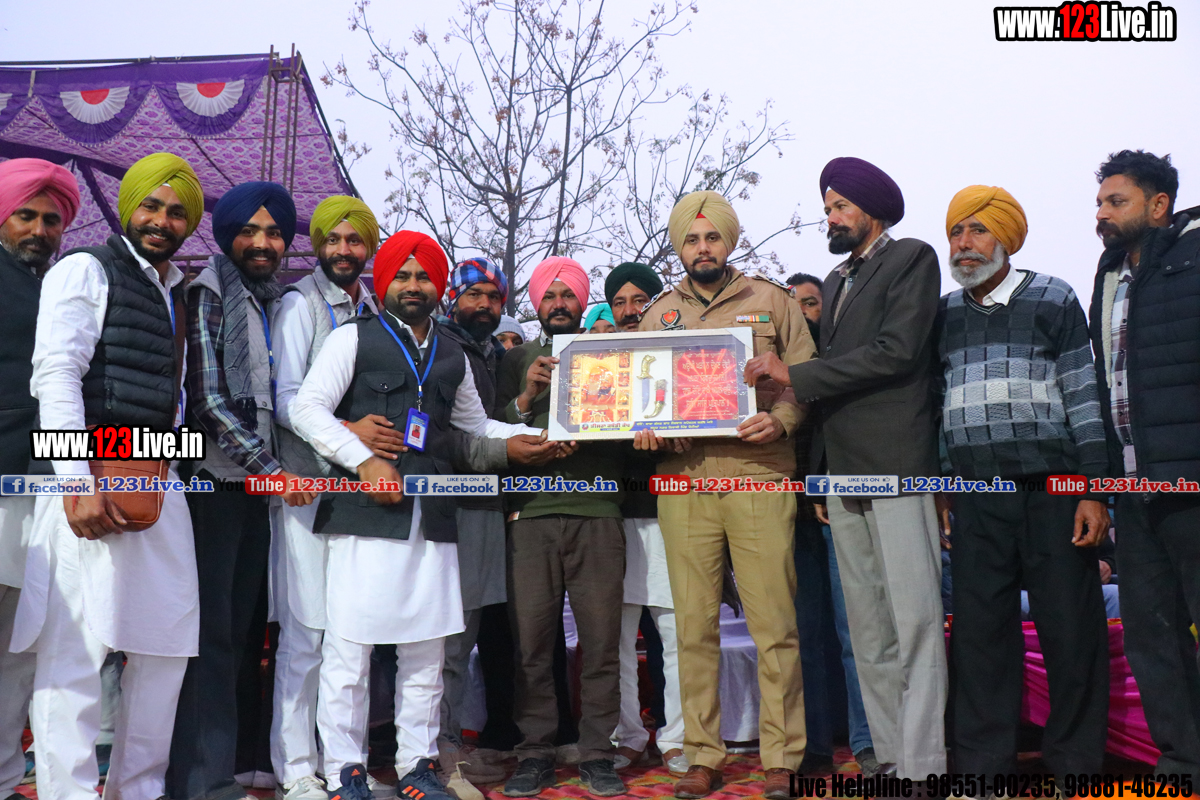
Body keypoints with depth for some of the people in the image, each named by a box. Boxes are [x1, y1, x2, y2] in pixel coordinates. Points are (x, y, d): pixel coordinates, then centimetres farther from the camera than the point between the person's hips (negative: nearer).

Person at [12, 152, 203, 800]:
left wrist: (170, 462, 14)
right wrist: (78, 482, -19)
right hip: (93, 478, -7)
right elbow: (56, 374, -9)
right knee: (74, 649, -8)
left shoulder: (178, 295, 22)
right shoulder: (86, 270, 2)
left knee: (167, 642, 8)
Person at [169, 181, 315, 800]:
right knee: (210, 630, -4)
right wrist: (272, 470, -11)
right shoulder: (208, 294, -3)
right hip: (215, 480, -6)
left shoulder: (277, 302, 16)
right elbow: (208, 399, -11)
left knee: (236, 630, 9)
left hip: (260, 485, 6)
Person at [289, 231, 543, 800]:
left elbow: (477, 425, 30)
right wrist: (365, 461, -13)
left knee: (426, 649, 8)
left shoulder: (452, 357, 20)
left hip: (432, 516, 4)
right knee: (349, 646, -3)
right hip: (366, 512, -4)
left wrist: (537, 434, 19)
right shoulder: (354, 339, 6)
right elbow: (307, 410, -2)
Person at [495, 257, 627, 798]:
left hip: (598, 510, 0)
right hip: (532, 510, 0)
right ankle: (535, 753, 12)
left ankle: (597, 753, 11)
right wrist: (526, 398, -8)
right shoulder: (517, 360, 16)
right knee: (530, 638, -1)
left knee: (600, 637, 0)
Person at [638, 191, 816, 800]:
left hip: (759, 475, -2)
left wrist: (779, 419, -12)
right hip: (683, 479, 2)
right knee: (694, 624, 4)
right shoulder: (659, 312, 18)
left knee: (774, 624, -1)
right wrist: (643, 428, -3)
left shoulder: (770, 299, 11)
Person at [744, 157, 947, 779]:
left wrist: (795, 373, -12)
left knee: (915, 622, -7)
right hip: (842, 472, 7)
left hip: (895, 466, -7)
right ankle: (889, 756, 17)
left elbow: (897, 351, -14)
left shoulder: (912, 259, 2)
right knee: (867, 631, 9)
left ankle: (922, 766, 0)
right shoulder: (836, 281, 23)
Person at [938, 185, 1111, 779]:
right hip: (976, 501, 3)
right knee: (979, 630, 4)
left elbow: (1085, 398, 1)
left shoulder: (1053, 300, 5)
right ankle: (983, 766, 15)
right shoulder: (944, 314, 14)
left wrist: (1094, 490, -7)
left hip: (1052, 493, -2)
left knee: (1071, 629, 2)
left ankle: (1075, 764, 18)